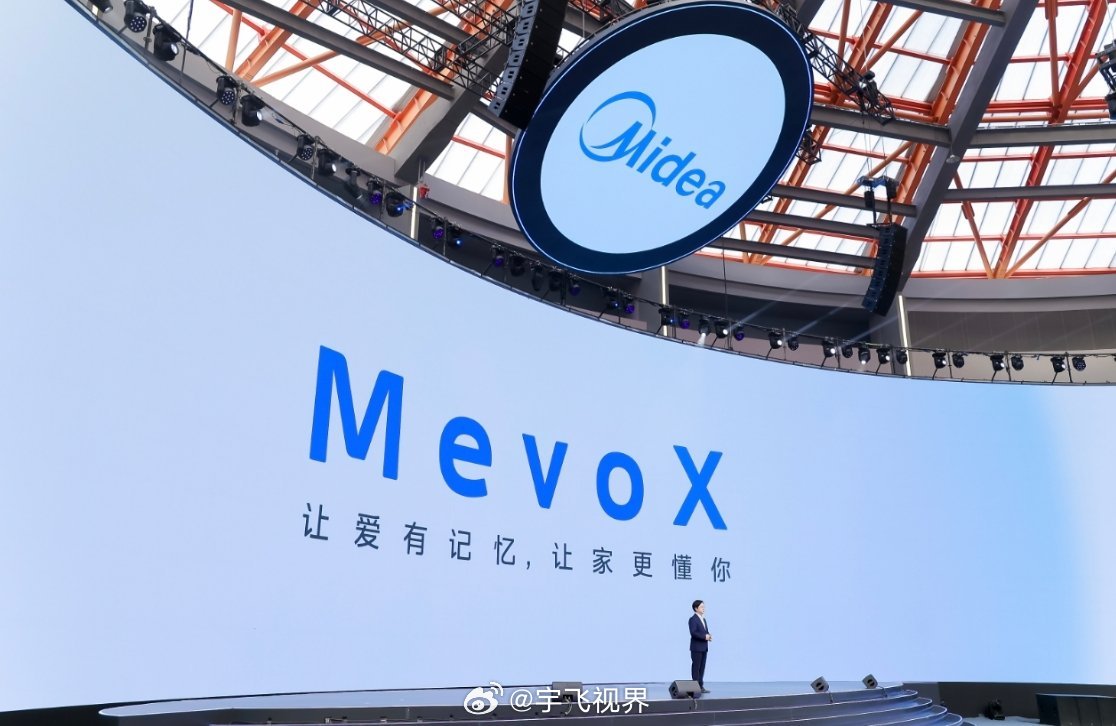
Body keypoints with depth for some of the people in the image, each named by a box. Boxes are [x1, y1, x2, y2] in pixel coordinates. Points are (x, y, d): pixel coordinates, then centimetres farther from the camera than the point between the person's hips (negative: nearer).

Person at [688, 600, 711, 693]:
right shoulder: (693, 619, -10)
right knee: (696, 667, -3)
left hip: (704, 647, 8)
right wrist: (705, 636, -21)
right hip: (696, 647, -8)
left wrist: (708, 636, -2)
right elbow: (693, 633, -20)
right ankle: (696, 687, -1)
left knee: (702, 667, 9)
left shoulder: (703, 619, 18)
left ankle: (701, 686, 13)